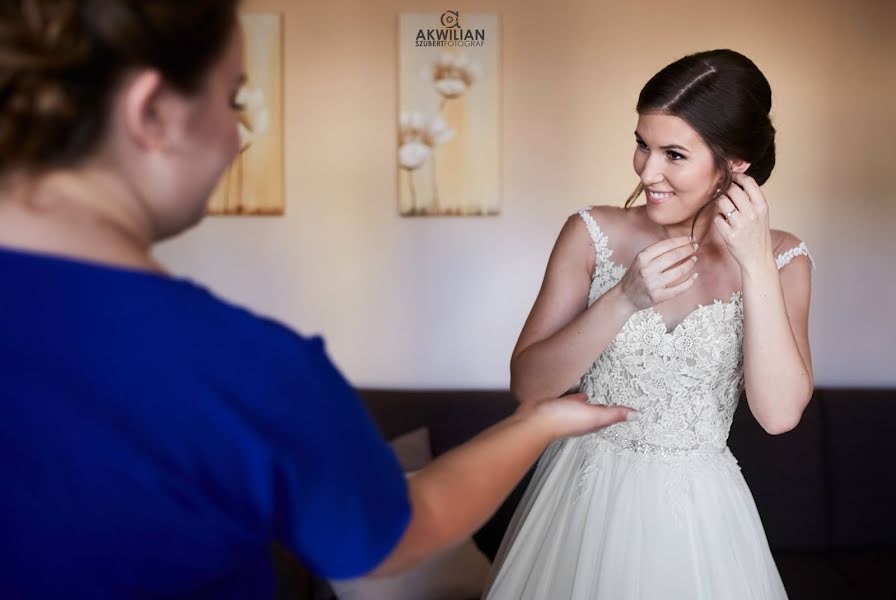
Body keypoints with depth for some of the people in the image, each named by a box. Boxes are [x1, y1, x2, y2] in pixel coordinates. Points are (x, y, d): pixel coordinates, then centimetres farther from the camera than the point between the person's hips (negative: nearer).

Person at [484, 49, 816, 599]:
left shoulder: (780, 258, -6)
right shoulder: (594, 235, -8)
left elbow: (779, 413, -17)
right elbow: (528, 385, -12)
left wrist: (756, 265, -21)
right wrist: (625, 298, -23)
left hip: (699, 513, 0)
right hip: (586, 494, 0)